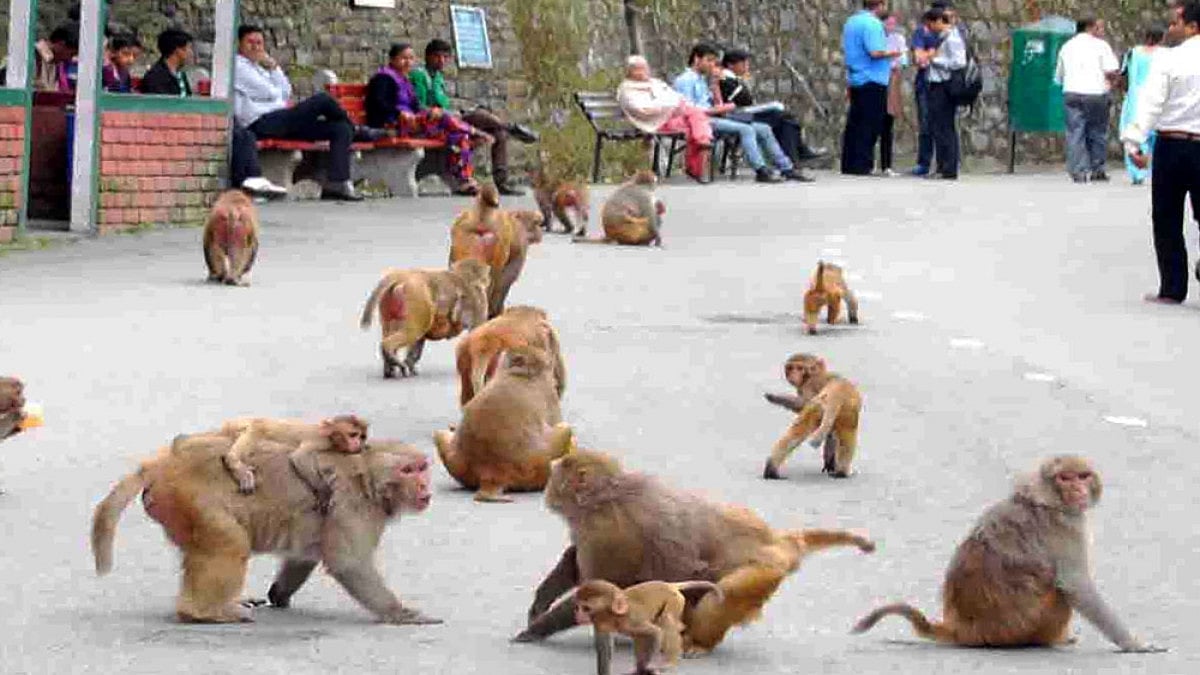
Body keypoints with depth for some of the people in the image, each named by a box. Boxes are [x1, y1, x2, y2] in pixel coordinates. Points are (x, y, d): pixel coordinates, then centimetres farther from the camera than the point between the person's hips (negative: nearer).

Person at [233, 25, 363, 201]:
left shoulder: (259, 67, 28)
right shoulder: (238, 65, 0)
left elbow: (286, 93, 17)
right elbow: (269, 93, -9)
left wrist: (274, 67, 8)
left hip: (281, 122, 9)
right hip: (262, 124, -9)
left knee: (341, 129, -4)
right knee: (322, 99, -18)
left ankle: (337, 182, -18)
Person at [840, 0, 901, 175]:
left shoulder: (851, 22, 13)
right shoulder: (872, 24, -15)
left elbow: (844, 48, 20)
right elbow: (875, 52, -22)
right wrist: (892, 53, -7)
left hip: (854, 80, 9)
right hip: (873, 80, -9)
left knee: (854, 124, 12)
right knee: (869, 126, -5)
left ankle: (848, 164, 14)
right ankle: (861, 165, -7)